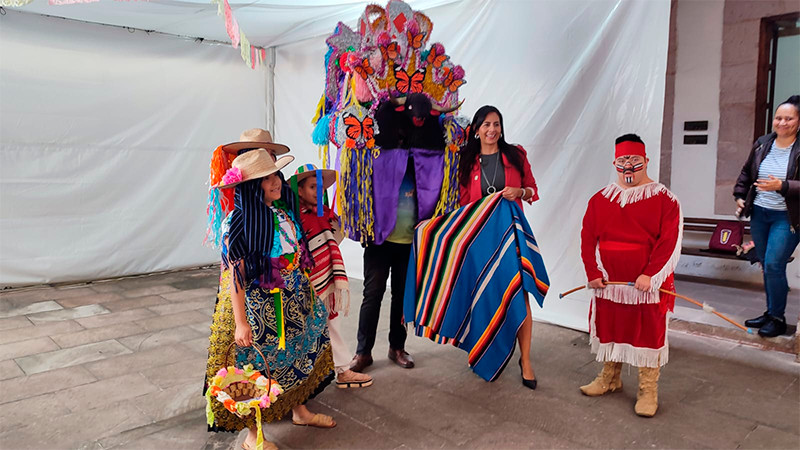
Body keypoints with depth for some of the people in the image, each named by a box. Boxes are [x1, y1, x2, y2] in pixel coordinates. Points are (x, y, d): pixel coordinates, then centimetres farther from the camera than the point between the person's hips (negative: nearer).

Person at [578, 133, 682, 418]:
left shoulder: (664, 199, -4)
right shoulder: (600, 199, 5)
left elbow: (670, 242, -9)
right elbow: (588, 237, 5)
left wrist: (650, 275, -17)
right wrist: (592, 272, -3)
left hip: (648, 284, -3)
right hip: (608, 282, 4)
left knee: (648, 333, 5)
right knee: (609, 329, 15)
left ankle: (648, 391, 19)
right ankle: (610, 379, 33)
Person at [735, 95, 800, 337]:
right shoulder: (762, 144, 5)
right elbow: (746, 172, 19)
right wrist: (740, 195, 11)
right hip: (759, 213, 6)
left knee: (773, 265, -10)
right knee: (765, 265, 12)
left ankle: (778, 318, 7)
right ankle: (771, 312, 26)